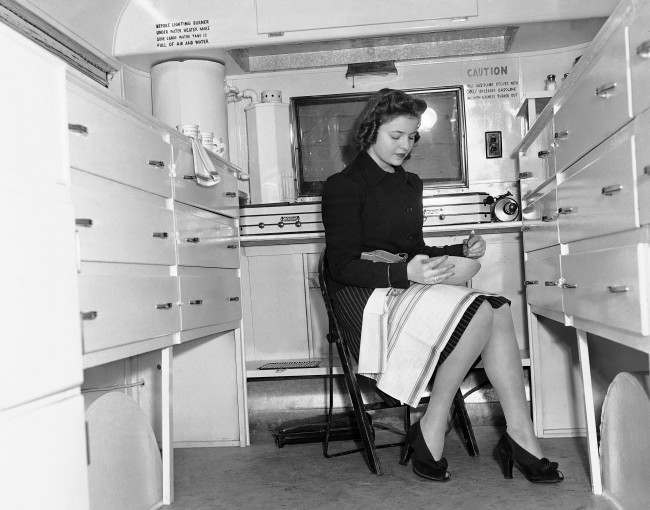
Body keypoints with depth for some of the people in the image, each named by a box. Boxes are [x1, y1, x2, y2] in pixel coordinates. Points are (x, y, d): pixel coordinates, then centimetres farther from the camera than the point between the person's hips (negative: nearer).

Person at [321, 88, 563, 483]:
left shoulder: (410, 184, 23)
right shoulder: (344, 185, -2)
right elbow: (343, 265, -11)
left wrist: (461, 251, 10)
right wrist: (405, 273, -26)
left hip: (408, 286, 7)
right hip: (367, 296, -7)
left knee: (499, 310, -19)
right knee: (480, 312, -27)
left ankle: (521, 435, -19)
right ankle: (432, 431, -18)